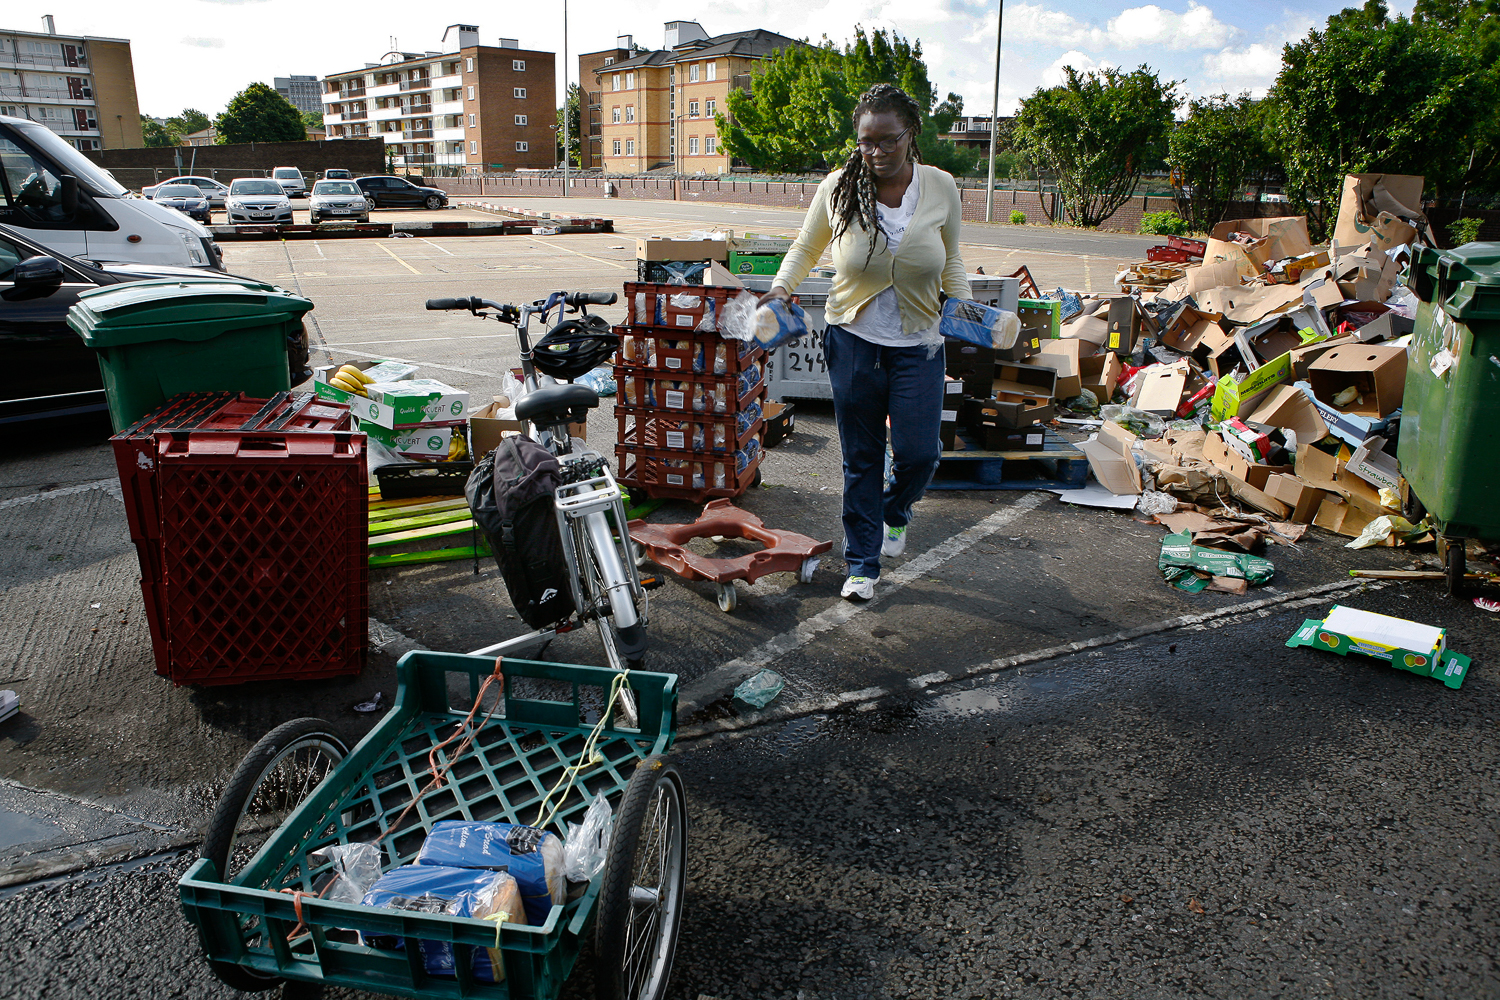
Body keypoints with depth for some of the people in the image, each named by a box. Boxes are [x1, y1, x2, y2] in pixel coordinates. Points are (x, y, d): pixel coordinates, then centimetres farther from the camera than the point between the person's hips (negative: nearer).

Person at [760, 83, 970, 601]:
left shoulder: (941, 187, -5)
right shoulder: (837, 188, -8)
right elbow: (804, 248, 8)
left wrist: (963, 305, -2)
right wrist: (781, 287, -8)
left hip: (919, 344, 1)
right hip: (854, 340, 0)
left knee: (918, 452, -3)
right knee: (861, 459, 6)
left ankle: (895, 511, 33)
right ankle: (862, 562, 21)